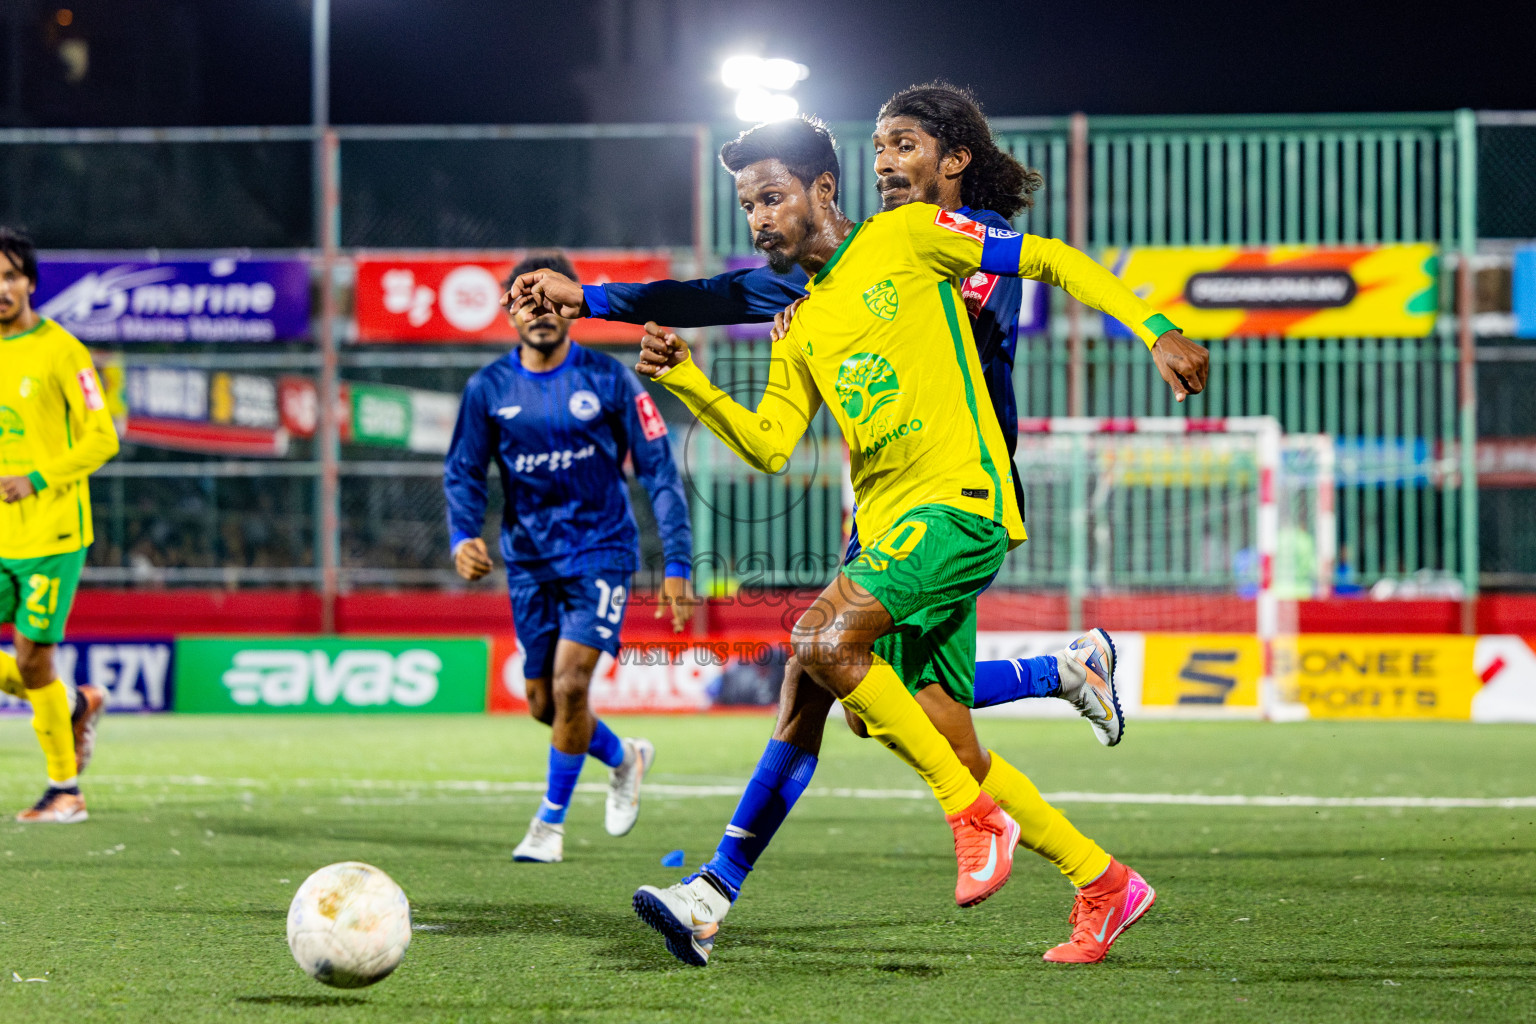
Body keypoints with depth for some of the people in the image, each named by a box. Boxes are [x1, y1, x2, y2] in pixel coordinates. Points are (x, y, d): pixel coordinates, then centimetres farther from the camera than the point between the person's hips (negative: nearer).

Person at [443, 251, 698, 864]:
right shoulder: (488, 389, 0)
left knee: (569, 681, -17)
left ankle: (550, 823, -1)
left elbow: (658, 469, -4)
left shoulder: (608, 379, -7)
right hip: (529, 557, 4)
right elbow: (464, 473, 6)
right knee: (543, 702, 7)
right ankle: (624, 758, 38)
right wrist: (463, 537, -15)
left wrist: (677, 563, -10)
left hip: (601, 549, -4)